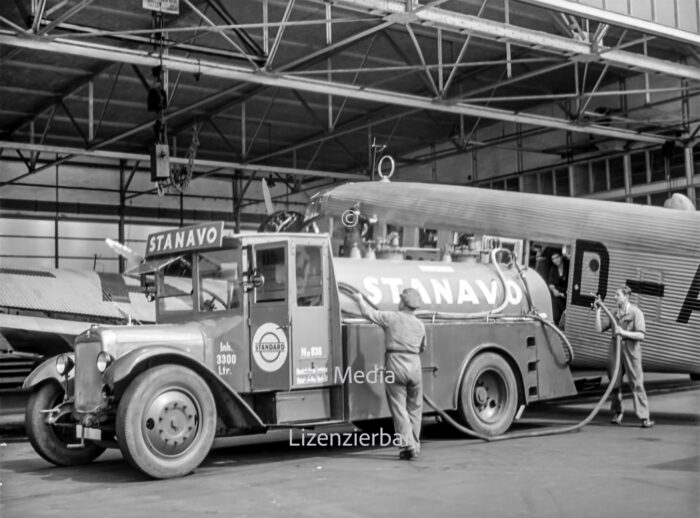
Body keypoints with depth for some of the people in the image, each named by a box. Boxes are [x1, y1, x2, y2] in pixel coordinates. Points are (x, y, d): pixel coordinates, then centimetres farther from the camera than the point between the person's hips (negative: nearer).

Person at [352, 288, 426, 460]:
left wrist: (360, 299, 18)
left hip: (395, 364, -4)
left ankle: (407, 445, -8)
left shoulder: (391, 318, -5)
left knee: (399, 408, 0)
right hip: (414, 365, 4)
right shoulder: (420, 325, 10)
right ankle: (415, 446, 19)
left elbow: (368, 313, 0)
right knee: (414, 408, 14)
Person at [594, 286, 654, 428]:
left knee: (636, 383, -6)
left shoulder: (636, 312, -5)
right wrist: (598, 310, 2)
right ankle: (617, 414, 23)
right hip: (615, 349, 5)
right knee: (615, 383, 7)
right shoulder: (614, 314, 10)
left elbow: (641, 335, -12)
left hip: (631, 350, -5)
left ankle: (644, 418, -5)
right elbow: (599, 328, 5)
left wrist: (623, 332, -20)